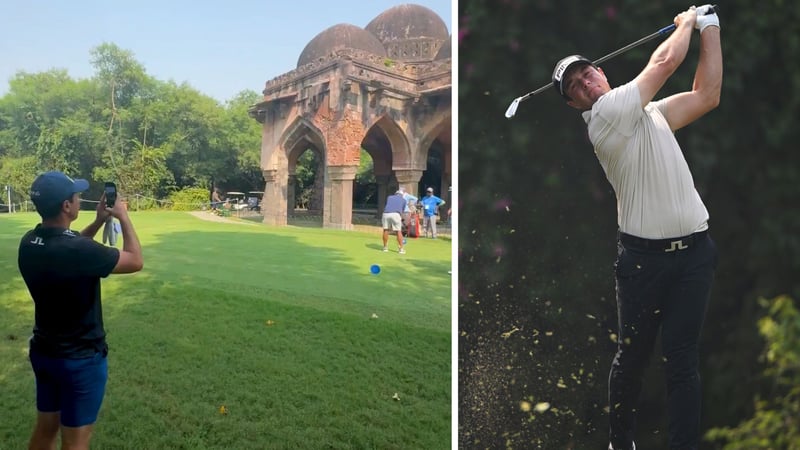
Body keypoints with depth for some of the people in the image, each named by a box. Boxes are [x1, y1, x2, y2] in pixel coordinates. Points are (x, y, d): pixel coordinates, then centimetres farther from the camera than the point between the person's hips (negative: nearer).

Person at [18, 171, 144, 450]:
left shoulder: (29, 243, -5)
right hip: (81, 359, -7)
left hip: (43, 351, 8)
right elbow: (135, 261, -15)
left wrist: (99, 222, 9)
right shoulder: (79, 251, -30)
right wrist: (123, 218, -5)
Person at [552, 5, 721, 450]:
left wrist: (709, 25, 16)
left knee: (681, 359, 3)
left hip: (694, 251, 5)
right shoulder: (604, 116, -8)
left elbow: (707, 95, 15)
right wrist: (688, 21, 13)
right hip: (643, 256, -5)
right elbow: (665, 62, -7)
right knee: (633, 354, 7)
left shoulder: (650, 111, 17)